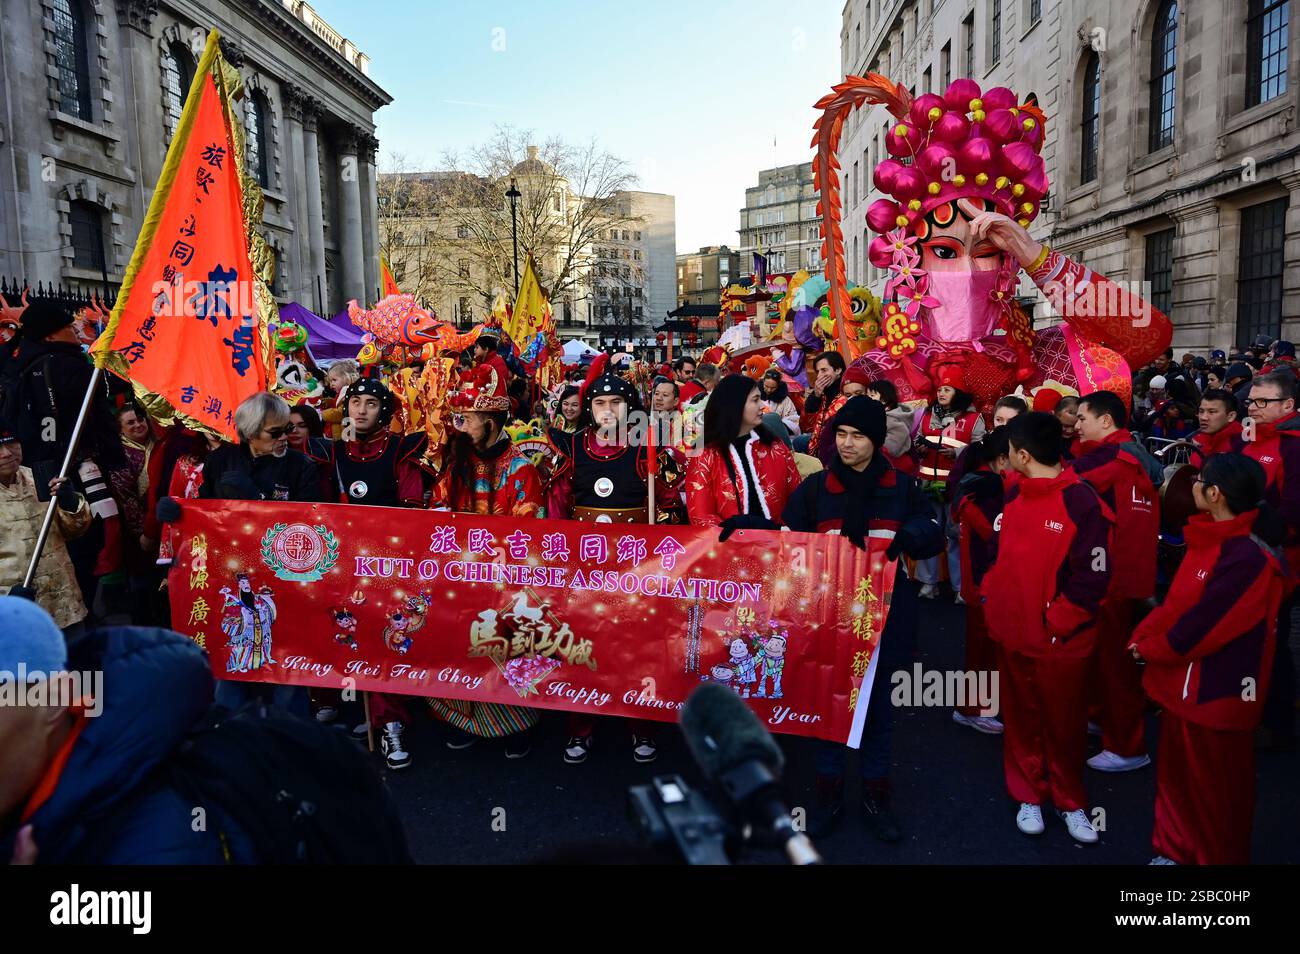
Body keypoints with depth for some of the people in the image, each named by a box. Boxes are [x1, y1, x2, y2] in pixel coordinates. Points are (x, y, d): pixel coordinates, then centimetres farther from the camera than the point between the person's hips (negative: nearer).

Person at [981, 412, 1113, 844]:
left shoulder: (1083, 503, -18)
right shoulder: (1015, 495, 4)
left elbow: (1092, 578, -18)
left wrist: (1055, 623, -16)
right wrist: (990, 595, 5)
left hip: (1061, 641, -6)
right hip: (1013, 632, 6)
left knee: (1064, 723, 11)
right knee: (1021, 718, 17)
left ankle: (1069, 802, 32)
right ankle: (1028, 795, 34)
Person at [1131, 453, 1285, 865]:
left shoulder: (1249, 559, -26)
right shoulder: (1210, 539, 5)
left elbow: (1202, 626, -24)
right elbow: (1175, 602, 11)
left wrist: (1150, 647, -10)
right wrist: (1142, 635, -1)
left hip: (1216, 693, -9)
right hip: (1182, 684, 9)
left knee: (1216, 791, 10)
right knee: (1176, 776, 22)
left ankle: (1216, 857, 29)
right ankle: (1175, 851, 40)